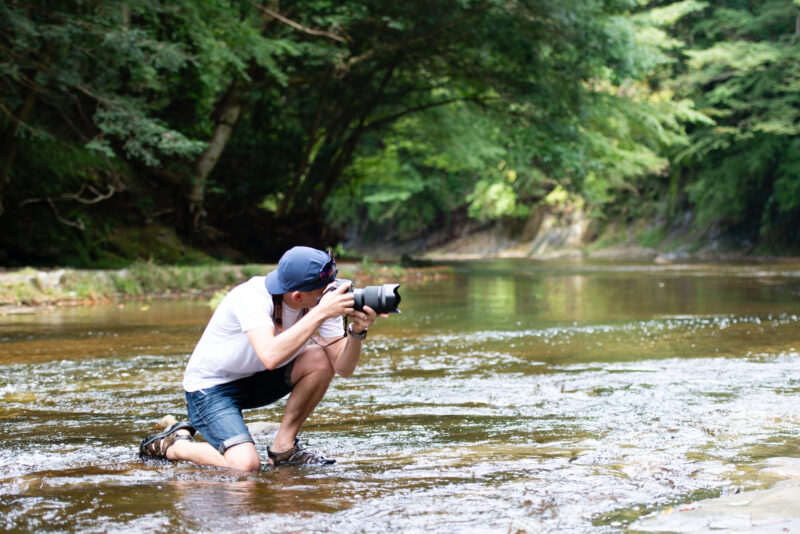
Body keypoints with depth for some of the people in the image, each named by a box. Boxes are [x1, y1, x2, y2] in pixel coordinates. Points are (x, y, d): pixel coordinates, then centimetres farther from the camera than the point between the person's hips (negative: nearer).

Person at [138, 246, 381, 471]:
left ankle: (284, 447, -3)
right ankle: (172, 444, 3)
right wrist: (320, 313, -45)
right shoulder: (253, 296, -31)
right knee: (245, 465, -25)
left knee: (320, 359, -18)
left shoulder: (323, 299, -14)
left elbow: (343, 368, -15)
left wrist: (357, 331, -34)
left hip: (257, 379, 6)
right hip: (210, 387, -6)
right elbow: (271, 357, -47)